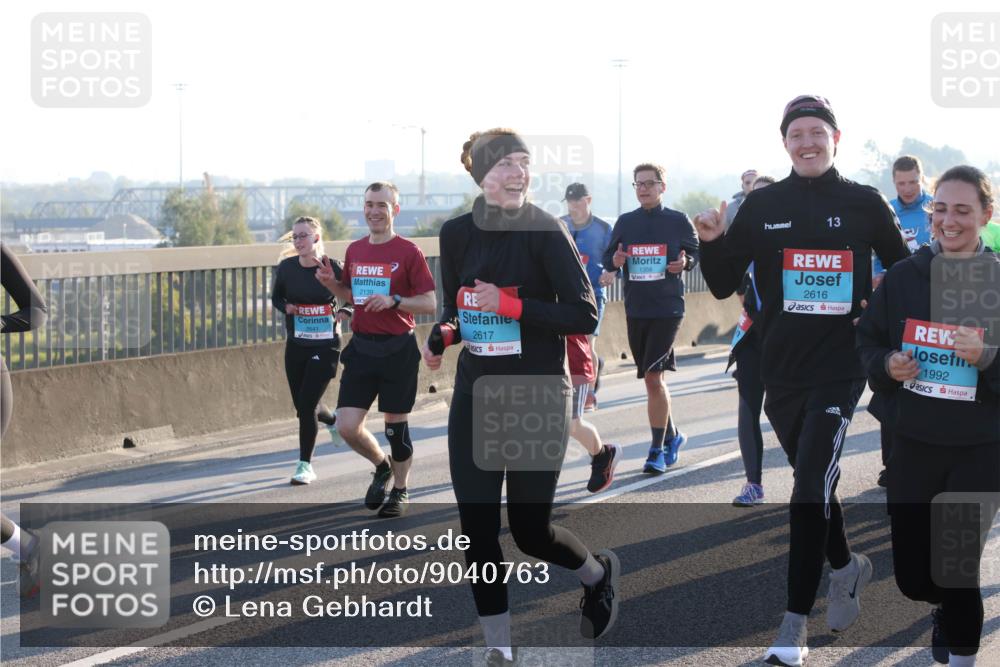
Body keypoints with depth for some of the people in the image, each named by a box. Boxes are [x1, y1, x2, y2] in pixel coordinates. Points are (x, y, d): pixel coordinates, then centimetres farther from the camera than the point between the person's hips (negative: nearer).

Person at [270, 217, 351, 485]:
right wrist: (286, 307, -7)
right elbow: (276, 297, 14)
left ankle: (305, 465, 3)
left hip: (325, 345, -4)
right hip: (296, 345, 4)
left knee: (306, 405, -11)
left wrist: (343, 312, -19)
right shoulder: (287, 267, -2)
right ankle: (333, 420, 47)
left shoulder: (332, 268, -11)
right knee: (302, 406, 12)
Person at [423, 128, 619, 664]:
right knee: (477, 527, -1)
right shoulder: (457, 234, 2)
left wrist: (508, 304, -22)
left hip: (538, 398, -4)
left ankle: (598, 573, 34)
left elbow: (584, 315, -16)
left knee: (530, 530, 1)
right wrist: (441, 337, -7)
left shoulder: (545, 231, -11)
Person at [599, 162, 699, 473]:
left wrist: (684, 262, -14)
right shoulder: (625, 222, 9)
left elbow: (695, 252, 8)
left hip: (668, 308, -4)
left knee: (653, 377, -13)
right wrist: (614, 262, -11)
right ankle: (672, 436, 31)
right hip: (635, 310, 4)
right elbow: (608, 257, 12)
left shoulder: (678, 221, 0)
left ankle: (658, 449, -7)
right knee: (650, 379, 12)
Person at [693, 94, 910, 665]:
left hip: (841, 368, -3)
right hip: (782, 370, 3)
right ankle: (847, 568, 43)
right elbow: (724, 286, 5)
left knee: (811, 490, -12)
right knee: (814, 482, 16)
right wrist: (713, 244, -13)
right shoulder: (763, 206, 4)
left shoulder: (865, 204, 0)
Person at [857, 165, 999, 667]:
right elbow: (868, 342, 11)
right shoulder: (903, 277, 1)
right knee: (911, 575, 9)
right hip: (912, 443, 3)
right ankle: (951, 607, 45)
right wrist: (887, 365, -9)